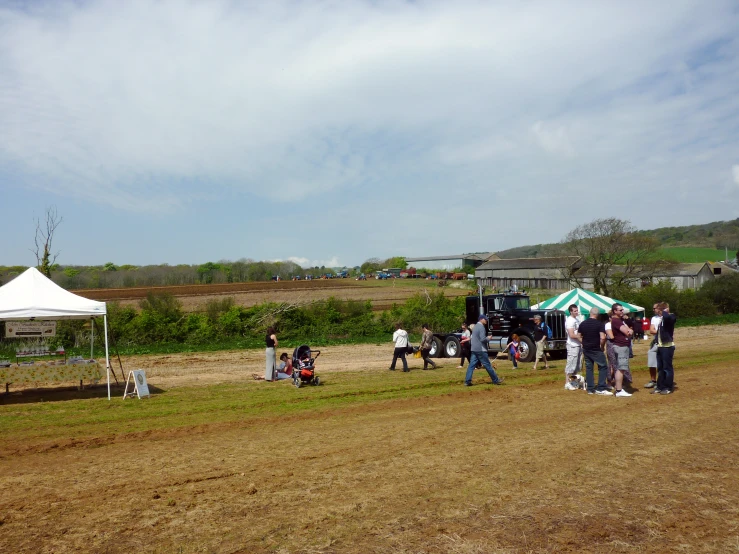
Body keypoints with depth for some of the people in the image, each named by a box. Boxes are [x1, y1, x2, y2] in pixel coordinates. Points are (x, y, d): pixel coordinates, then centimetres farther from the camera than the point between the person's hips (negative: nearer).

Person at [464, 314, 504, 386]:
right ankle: (496, 380, 10)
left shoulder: (475, 327, 16)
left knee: (471, 365, 2)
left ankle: (467, 381, -5)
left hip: (474, 349, 9)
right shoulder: (481, 327, -13)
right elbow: (483, 339, -21)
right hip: (481, 350, -9)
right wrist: (489, 338, -2)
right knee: (488, 365, 0)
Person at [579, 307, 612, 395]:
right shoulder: (600, 324, -11)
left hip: (586, 349, 6)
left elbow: (579, 337, 8)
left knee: (589, 368, 11)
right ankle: (601, 389, -3)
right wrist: (602, 347, -4)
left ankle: (590, 389, 12)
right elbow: (602, 338, -19)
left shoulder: (582, 324, 5)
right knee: (603, 367, 3)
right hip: (596, 350, -6)